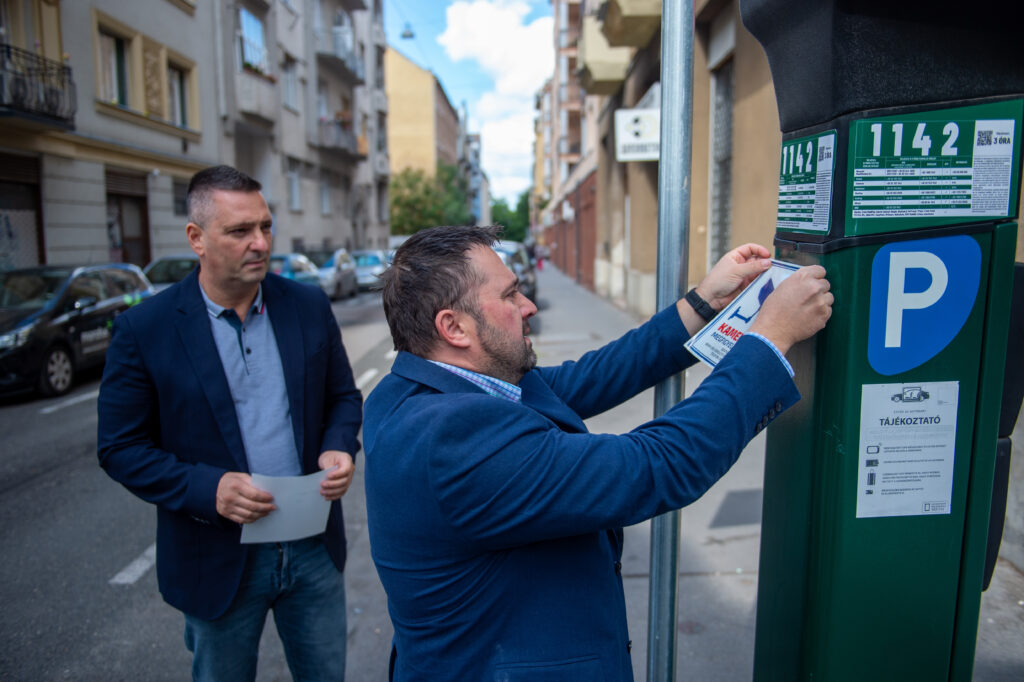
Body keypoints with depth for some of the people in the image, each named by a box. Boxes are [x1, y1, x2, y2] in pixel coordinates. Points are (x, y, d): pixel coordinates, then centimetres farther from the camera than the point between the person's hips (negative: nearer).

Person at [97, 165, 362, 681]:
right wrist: (207, 489, -23)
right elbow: (121, 448, -8)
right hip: (220, 560, -2)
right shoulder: (144, 330, -11)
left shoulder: (309, 306, -3)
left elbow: (343, 395, 7)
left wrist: (339, 448, -14)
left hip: (314, 548, 3)